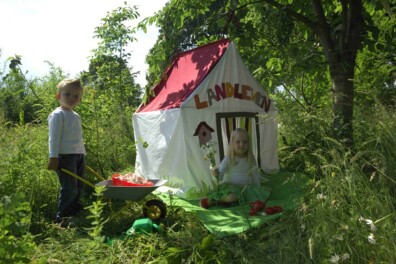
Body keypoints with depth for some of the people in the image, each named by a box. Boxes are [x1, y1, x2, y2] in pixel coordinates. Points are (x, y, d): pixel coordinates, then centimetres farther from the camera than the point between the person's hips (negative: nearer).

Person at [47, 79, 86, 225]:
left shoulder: (76, 116, 18)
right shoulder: (57, 114, -8)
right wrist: (53, 157, -20)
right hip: (65, 156, -9)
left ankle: (74, 213, 27)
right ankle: (61, 217, 3)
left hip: (79, 155, 9)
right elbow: (54, 137, -14)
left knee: (79, 187, 13)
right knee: (69, 188, -8)